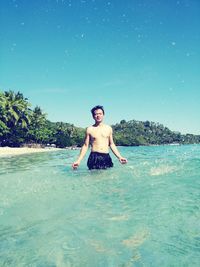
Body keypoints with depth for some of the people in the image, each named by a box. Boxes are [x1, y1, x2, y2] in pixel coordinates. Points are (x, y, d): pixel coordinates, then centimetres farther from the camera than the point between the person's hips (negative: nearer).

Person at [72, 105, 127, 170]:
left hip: (106, 158, 2)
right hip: (94, 158, -2)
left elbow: (112, 144, 15)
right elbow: (85, 146, 4)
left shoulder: (109, 128, 10)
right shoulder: (89, 129, 3)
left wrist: (119, 157, 6)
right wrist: (78, 160, -5)